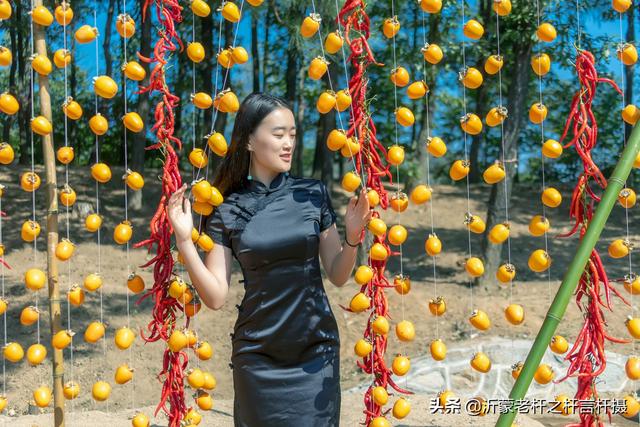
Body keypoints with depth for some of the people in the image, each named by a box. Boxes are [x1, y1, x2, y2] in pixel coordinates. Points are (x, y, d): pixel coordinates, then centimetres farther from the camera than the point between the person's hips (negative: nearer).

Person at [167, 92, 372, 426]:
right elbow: (215, 297, -6)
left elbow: (338, 276, 2)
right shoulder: (227, 211, -3)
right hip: (257, 357, 0)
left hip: (316, 353, 1)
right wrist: (184, 240, -15)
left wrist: (353, 236, -16)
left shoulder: (313, 194, -2)